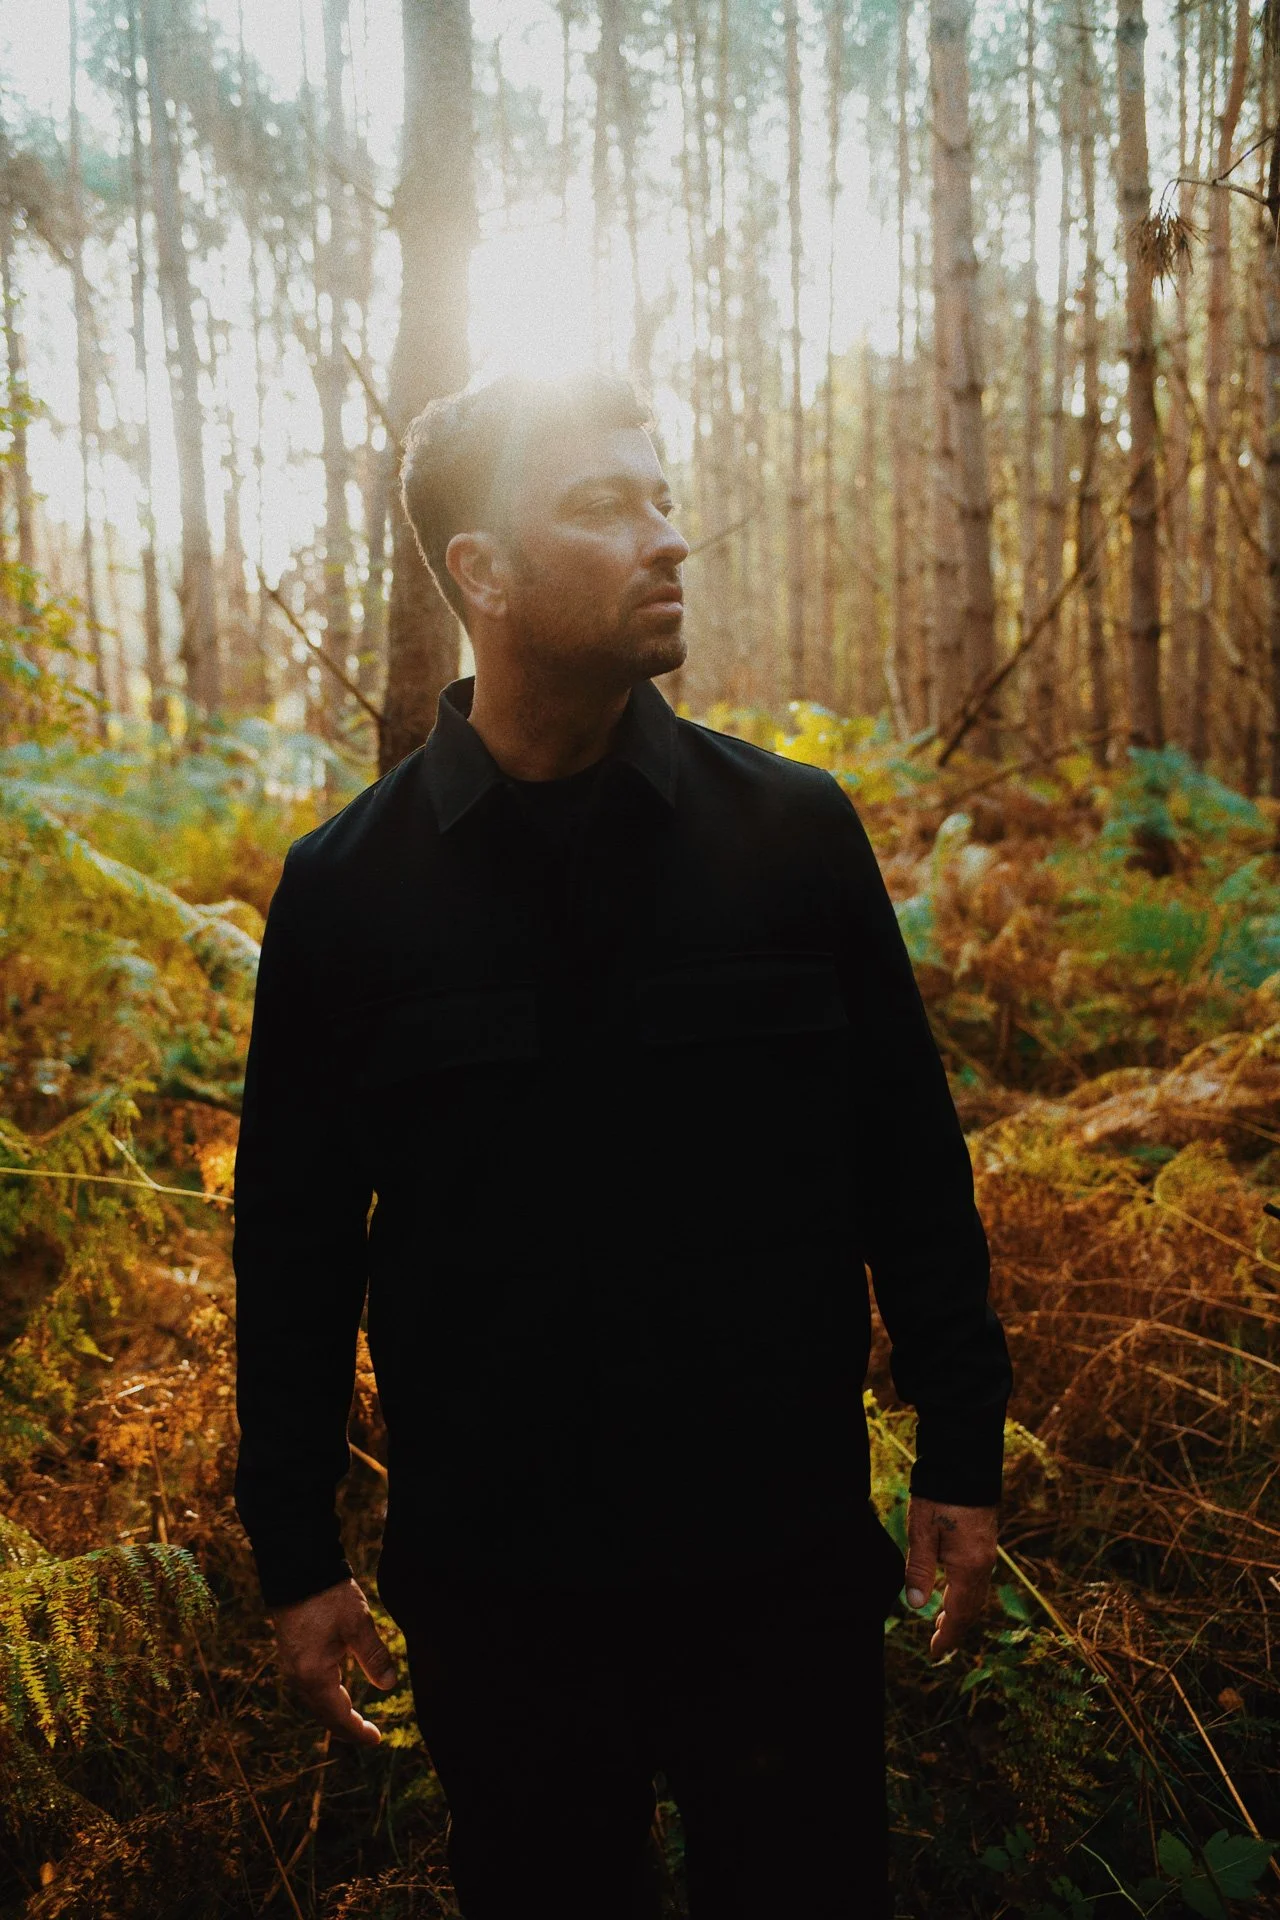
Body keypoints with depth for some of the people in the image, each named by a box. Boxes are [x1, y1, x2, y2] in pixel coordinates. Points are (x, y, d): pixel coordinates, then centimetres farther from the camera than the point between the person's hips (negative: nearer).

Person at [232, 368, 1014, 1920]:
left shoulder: (795, 830, -4)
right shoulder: (347, 887, -5)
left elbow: (911, 1164, 2)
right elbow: (294, 1239, 1)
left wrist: (962, 1454, 4)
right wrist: (294, 1554, 4)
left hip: (789, 1561, 1)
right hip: (493, 1588, 0)